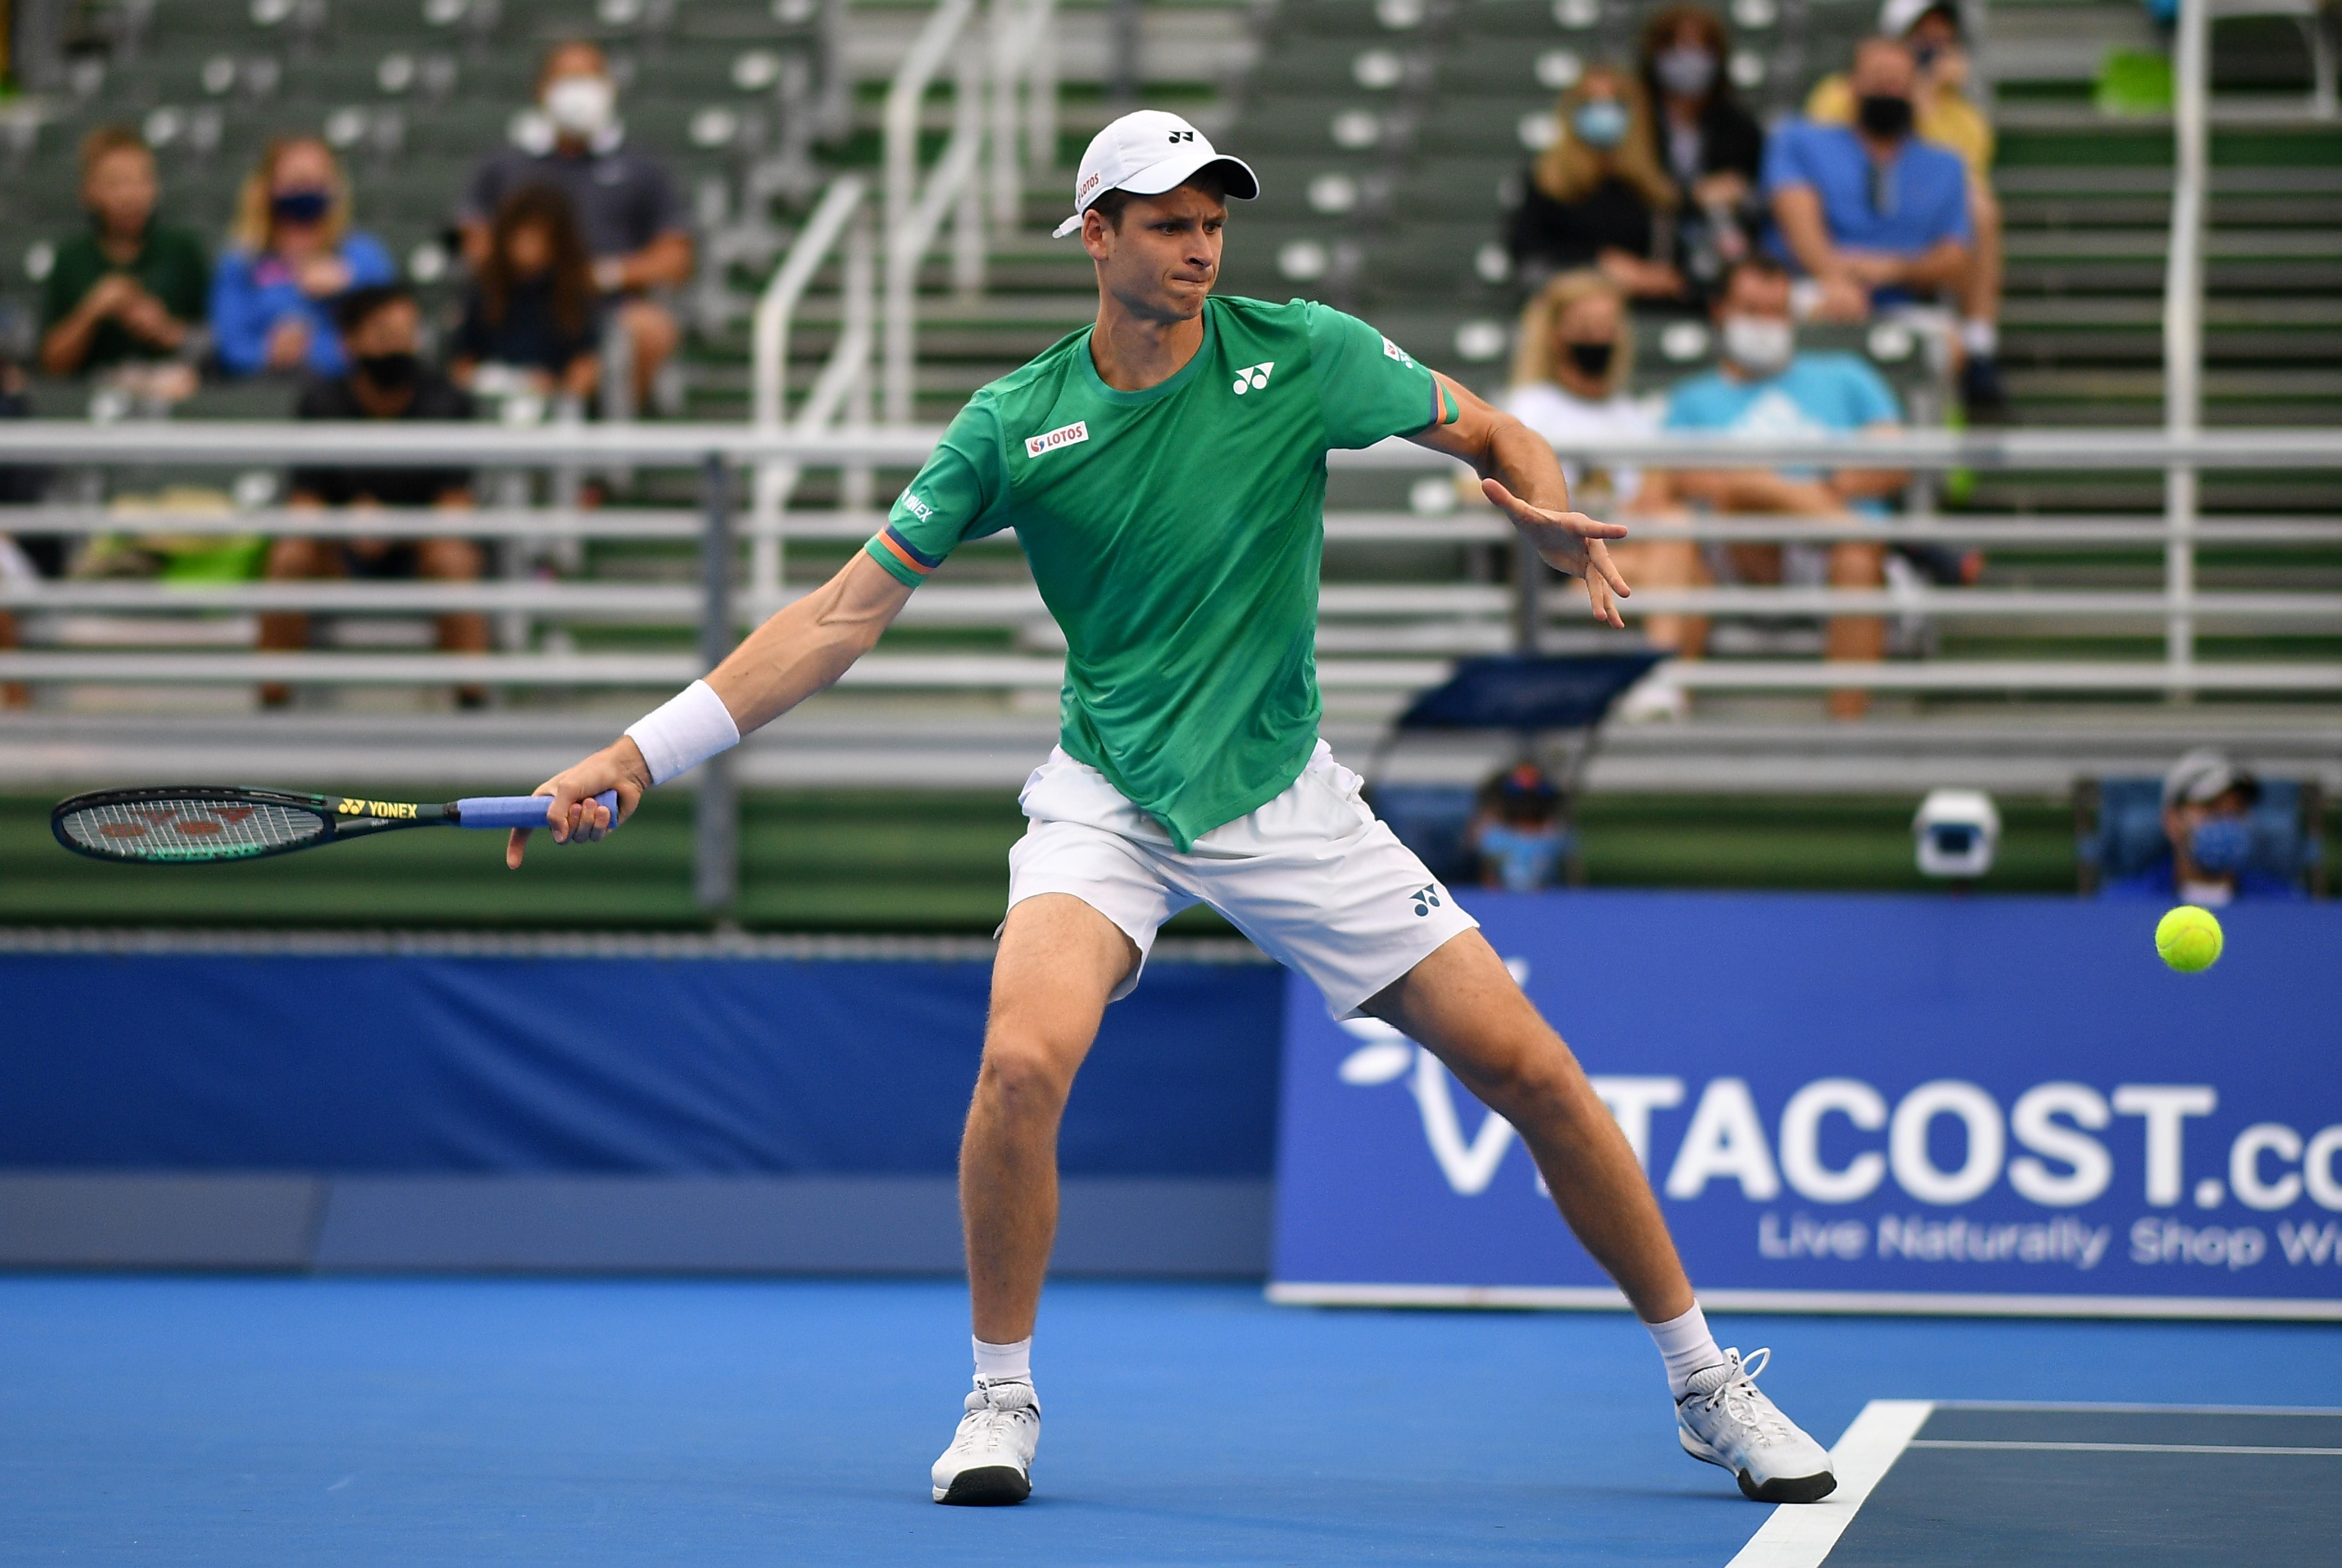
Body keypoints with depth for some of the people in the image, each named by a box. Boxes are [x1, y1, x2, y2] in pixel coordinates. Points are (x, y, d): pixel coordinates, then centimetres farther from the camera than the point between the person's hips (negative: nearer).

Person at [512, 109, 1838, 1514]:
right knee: (1023, 1059, -28)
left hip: (1286, 802, 1)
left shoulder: (1303, 355, -7)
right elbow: (846, 616, -5)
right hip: (1108, 803, -1)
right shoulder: (1017, 426, -7)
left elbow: (1495, 437, 6)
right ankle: (1002, 1400, -6)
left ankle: (1707, 1384, 15)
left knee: (1532, 1069, -4)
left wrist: (1548, 516, -19)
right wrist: (637, 758, -11)